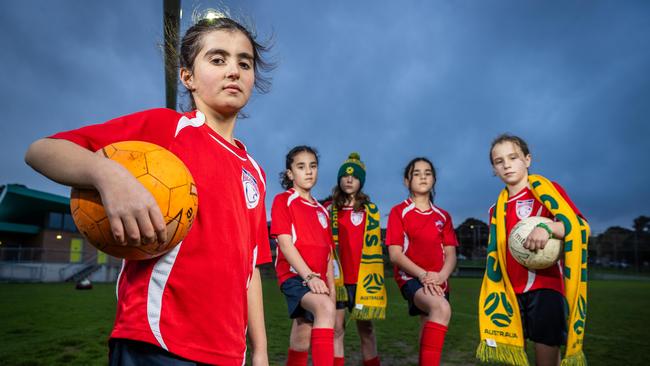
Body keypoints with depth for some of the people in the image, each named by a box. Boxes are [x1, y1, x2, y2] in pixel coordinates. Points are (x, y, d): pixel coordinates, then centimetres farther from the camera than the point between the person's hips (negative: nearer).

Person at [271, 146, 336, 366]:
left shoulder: (321, 210, 18)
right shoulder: (283, 200, -1)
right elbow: (285, 243, -12)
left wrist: (331, 286, 8)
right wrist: (309, 276, -21)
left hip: (316, 279, 7)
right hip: (294, 275, -7)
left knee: (302, 338, 12)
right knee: (326, 307, -33)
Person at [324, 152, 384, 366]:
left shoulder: (371, 210, 10)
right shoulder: (329, 209, 8)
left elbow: (374, 246, 7)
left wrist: (374, 278, 0)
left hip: (362, 277, 0)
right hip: (337, 277, 0)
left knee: (365, 327, 7)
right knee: (337, 328, 2)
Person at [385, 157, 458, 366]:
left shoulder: (443, 216, 13)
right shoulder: (399, 212, 0)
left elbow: (451, 255, 6)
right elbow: (395, 254, -7)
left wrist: (440, 276, -16)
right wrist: (423, 274, -21)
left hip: (437, 281, 5)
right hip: (410, 277, -5)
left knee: (430, 327, 9)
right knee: (442, 309, -31)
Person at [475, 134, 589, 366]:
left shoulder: (546, 189, 0)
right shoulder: (497, 209, 14)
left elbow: (580, 225, -13)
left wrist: (548, 228, -31)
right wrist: (496, 293, 14)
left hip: (545, 287, -4)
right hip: (512, 291, 5)